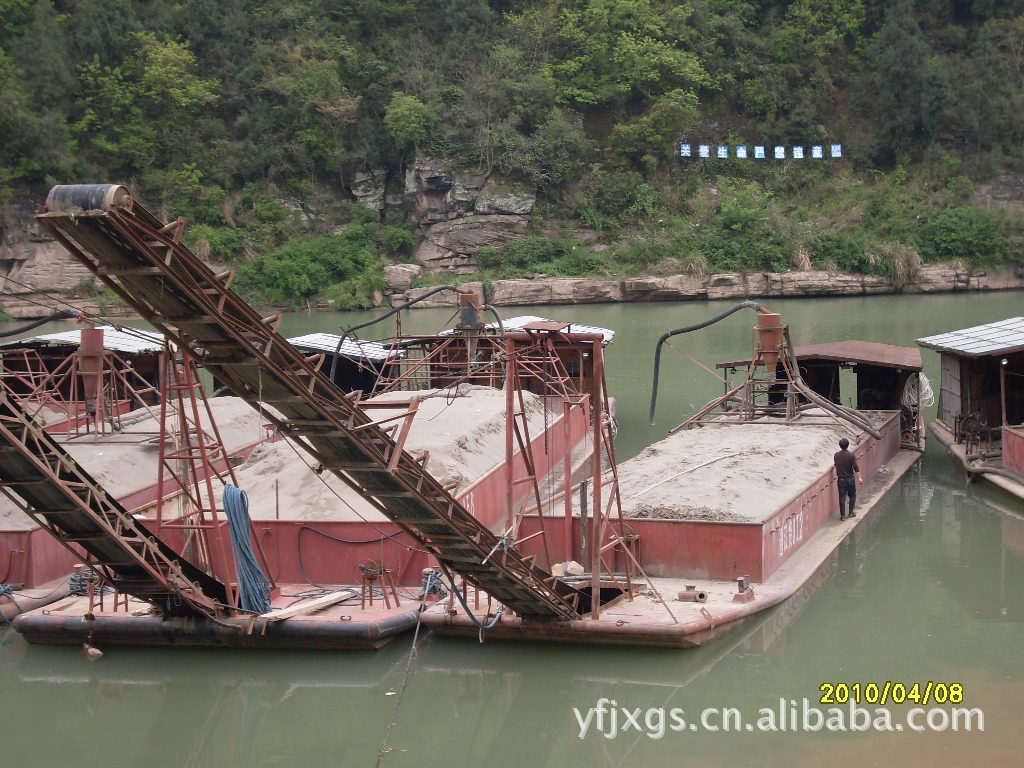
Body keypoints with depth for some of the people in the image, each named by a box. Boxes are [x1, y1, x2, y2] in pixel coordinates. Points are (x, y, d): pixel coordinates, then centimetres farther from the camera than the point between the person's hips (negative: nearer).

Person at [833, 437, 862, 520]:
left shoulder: (836, 455, -4)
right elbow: (855, 467, -14)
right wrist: (859, 478, -8)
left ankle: (842, 515, 5)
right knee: (852, 496, 17)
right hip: (850, 479, -2)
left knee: (842, 497, 5)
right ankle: (851, 513, 20)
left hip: (841, 479, 2)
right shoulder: (851, 455, -14)